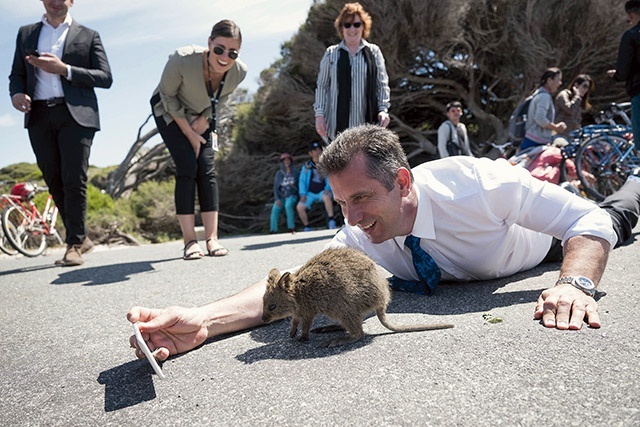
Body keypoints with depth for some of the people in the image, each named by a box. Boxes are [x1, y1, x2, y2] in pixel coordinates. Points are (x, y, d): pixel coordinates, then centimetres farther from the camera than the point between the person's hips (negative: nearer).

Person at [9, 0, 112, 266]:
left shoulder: (88, 36, 11)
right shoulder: (26, 34, 21)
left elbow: (105, 78, 0)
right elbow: (17, 74, 17)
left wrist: (64, 70, -11)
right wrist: (17, 93, -6)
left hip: (76, 114, -3)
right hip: (39, 117, 4)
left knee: (74, 181, -11)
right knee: (54, 182, 4)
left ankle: (74, 245, -4)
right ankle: (81, 238, 16)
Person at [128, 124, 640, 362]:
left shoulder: (475, 183, -48)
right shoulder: (360, 239, -38)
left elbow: (589, 223, -40)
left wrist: (575, 283, -60)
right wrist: (202, 320, -63)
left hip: (548, 232, -3)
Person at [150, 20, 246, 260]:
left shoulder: (239, 72, -23)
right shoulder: (182, 60, -35)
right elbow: (168, 96, -18)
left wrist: (204, 121, -11)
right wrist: (189, 134, -17)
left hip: (203, 117, 3)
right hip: (170, 113, -3)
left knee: (207, 169, -9)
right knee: (187, 168, -16)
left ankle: (212, 238, -7)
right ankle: (189, 241, -12)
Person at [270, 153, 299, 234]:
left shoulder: (296, 172, 5)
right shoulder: (279, 173, 8)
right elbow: (275, 188, 5)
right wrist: (277, 199, -8)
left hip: (292, 195, -2)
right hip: (281, 196, 2)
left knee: (288, 205, -35)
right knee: (275, 209, -27)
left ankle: (291, 228, -27)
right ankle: (273, 230, -22)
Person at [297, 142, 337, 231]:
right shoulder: (307, 166, 9)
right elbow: (302, 181, 9)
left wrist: (327, 189, -15)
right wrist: (303, 194, -5)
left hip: (322, 192, -2)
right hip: (310, 193, 2)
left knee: (326, 196, -38)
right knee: (300, 207, -20)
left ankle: (331, 221, -32)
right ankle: (307, 228, 0)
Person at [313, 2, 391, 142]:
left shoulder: (374, 52, 9)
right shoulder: (331, 53, 7)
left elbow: (382, 84, 10)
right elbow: (322, 86, 8)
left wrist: (383, 109, -3)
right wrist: (319, 114, -1)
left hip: (366, 124, 1)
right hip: (338, 124, 0)